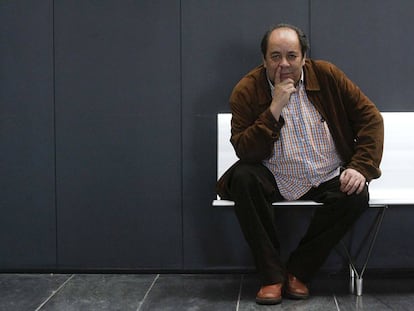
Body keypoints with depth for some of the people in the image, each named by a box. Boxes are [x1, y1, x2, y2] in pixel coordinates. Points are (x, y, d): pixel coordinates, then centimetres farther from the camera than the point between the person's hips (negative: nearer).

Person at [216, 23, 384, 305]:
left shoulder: (327, 76, -5)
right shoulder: (247, 91, -10)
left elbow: (370, 117, -1)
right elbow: (245, 151, -18)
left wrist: (362, 167, -13)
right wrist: (275, 109, -27)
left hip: (328, 179, 1)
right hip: (275, 181, -1)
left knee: (357, 196, -27)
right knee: (243, 178, -30)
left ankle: (298, 272, -11)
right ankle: (273, 275, -20)